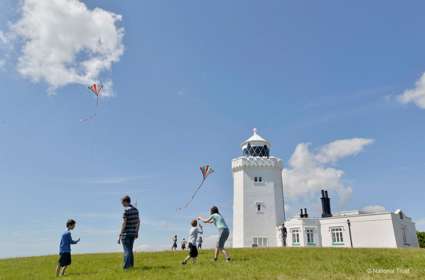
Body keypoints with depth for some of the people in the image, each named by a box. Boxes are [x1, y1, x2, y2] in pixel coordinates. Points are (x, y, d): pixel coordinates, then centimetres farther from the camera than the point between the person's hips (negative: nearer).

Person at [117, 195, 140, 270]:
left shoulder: (126, 210, -15)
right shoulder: (135, 209, 9)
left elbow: (124, 224, -18)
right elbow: (138, 222, 15)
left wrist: (120, 235, -14)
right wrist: (137, 232, 22)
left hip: (126, 234, -7)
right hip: (133, 233, 7)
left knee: (127, 251, -3)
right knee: (130, 250, 17)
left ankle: (126, 267, -2)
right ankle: (131, 265, 21)